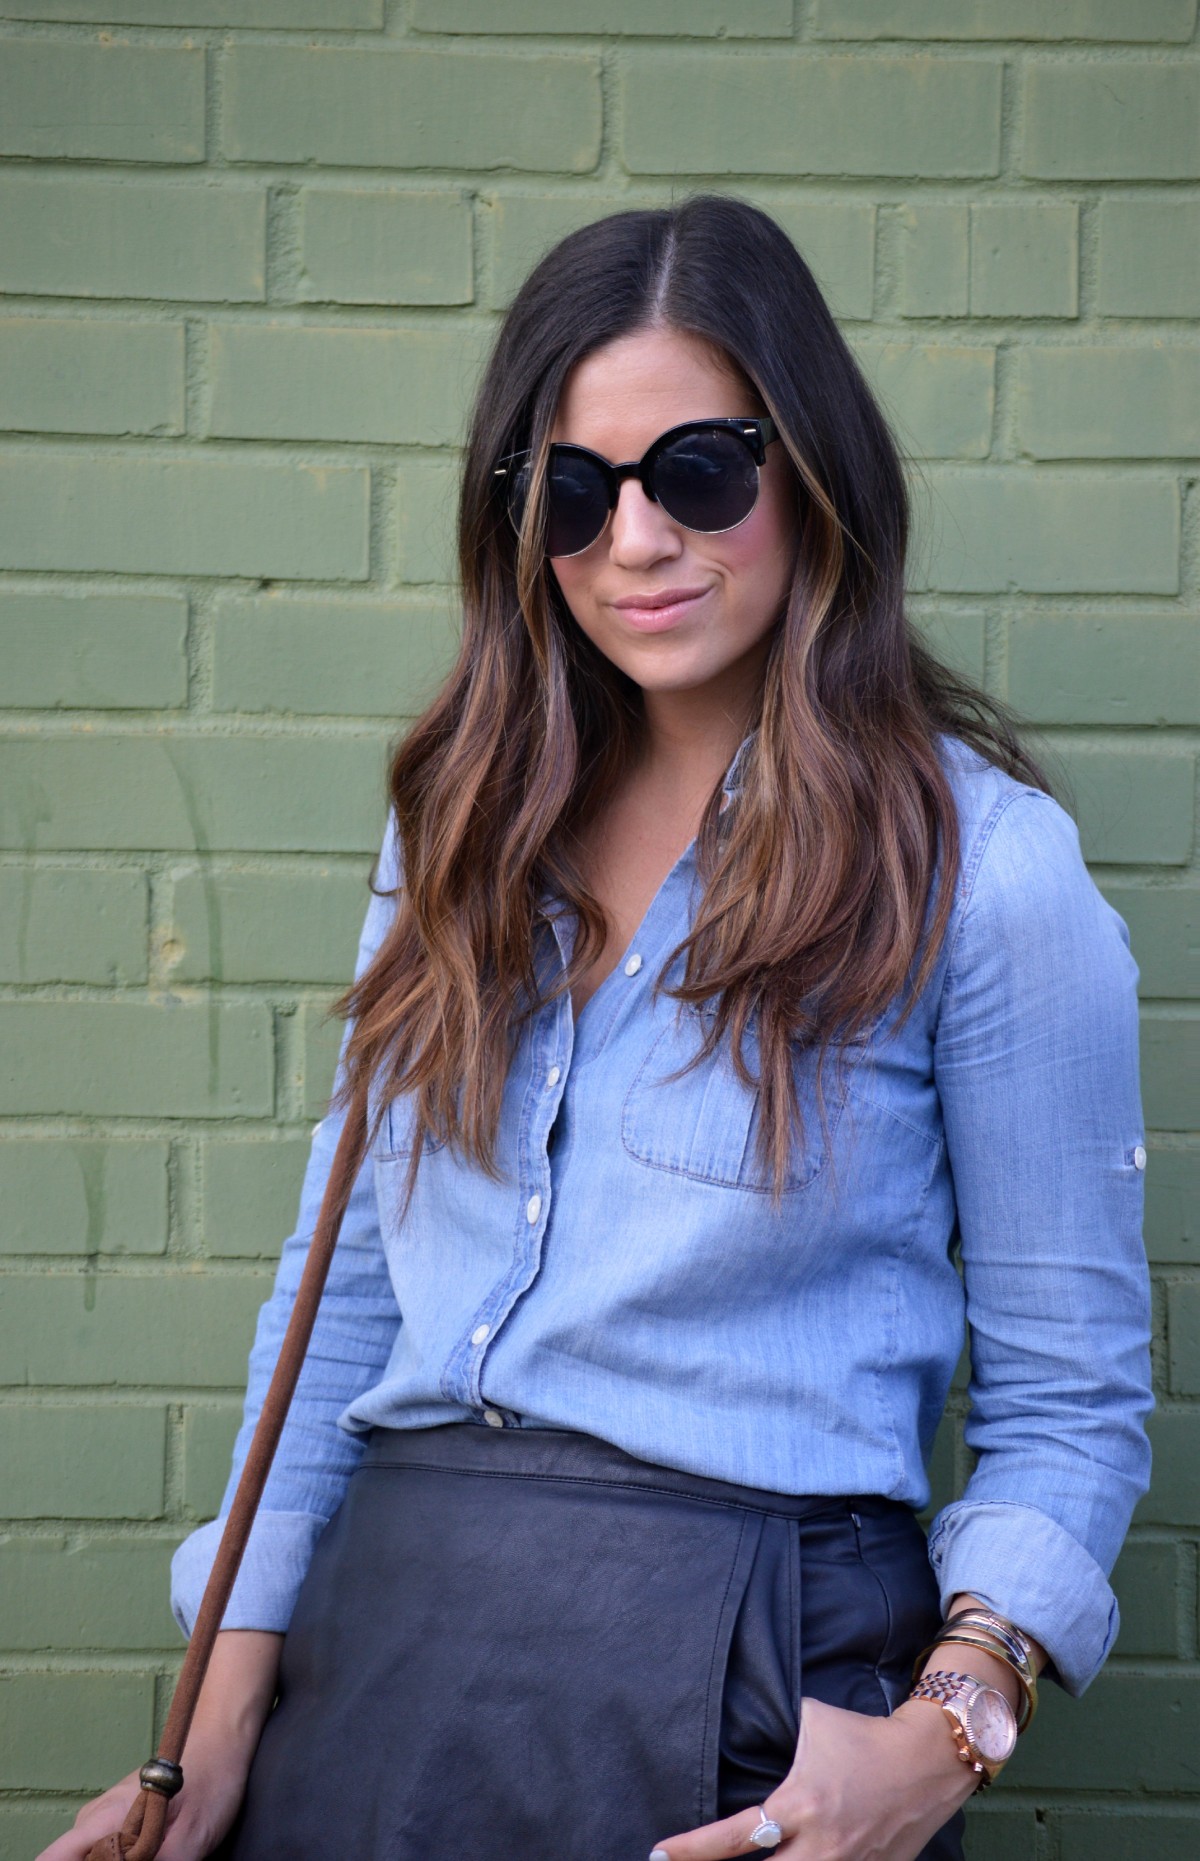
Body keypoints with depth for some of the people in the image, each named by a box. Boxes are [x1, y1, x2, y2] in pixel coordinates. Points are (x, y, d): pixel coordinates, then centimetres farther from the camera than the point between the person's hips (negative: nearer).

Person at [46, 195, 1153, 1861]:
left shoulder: (982, 862, -7)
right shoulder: (468, 820, 9)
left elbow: (1066, 1402, -5)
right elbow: (344, 1277, 9)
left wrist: (951, 1726, -21)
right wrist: (228, 1713, 3)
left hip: (732, 1664, -4)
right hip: (383, 1625, 5)